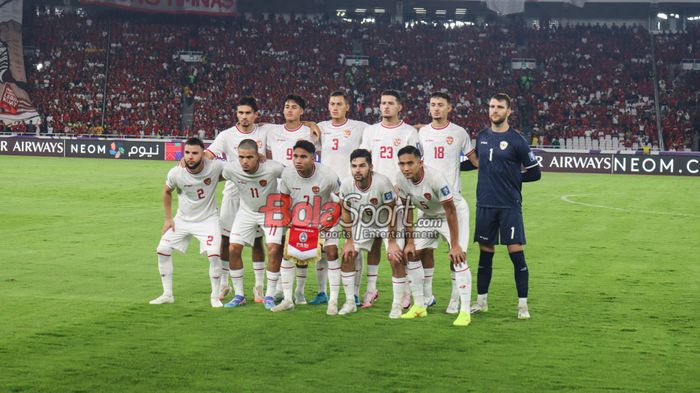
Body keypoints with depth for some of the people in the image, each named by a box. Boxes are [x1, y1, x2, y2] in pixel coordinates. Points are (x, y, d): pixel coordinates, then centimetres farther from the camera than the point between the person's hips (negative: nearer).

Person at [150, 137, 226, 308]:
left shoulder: (215, 167, -24)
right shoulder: (176, 173, -18)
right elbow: (167, 192, 4)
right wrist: (168, 218, 4)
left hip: (208, 219, -3)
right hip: (183, 219, 3)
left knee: (214, 255, -18)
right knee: (162, 250, -1)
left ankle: (215, 296, 3)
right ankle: (167, 294, 15)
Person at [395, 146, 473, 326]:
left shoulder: (435, 177, -35)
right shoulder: (402, 181, -17)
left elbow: (450, 211, -29)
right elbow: (408, 210, -2)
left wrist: (455, 245, -26)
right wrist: (410, 241, -3)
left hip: (453, 215, -6)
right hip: (429, 216, 6)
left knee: (457, 257, -21)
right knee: (411, 255, 1)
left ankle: (465, 311, -16)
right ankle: (419, 306, 14)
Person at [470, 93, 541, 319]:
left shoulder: (516, 140, -5)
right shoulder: (481, 137, 9)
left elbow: (534, 172, -1)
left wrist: (512, 178, 1)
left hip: (509, 206, -4)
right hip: (484, 205, 4)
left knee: (516, 253, -5)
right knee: (485, 253, 11)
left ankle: (523, 305, 3)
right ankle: (481, 301, 21)